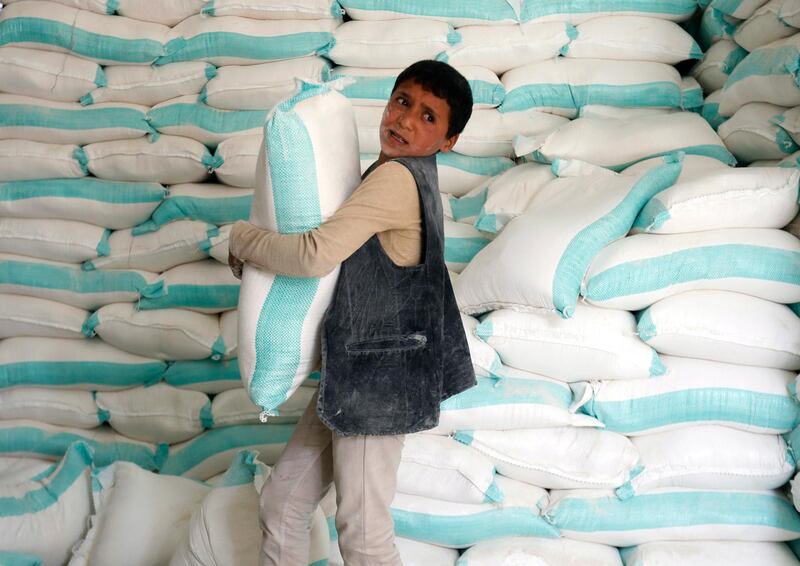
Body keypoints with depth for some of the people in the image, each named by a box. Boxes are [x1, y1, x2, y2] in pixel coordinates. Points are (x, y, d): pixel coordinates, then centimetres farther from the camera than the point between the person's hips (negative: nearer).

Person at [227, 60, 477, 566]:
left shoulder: (399, 176, -18)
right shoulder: (413, 181, 12)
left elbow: (316, 255, -26)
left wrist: (243, 238, -8)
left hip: (378, 376, -10)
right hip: (351, 375, 10)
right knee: (282, 502, 15)